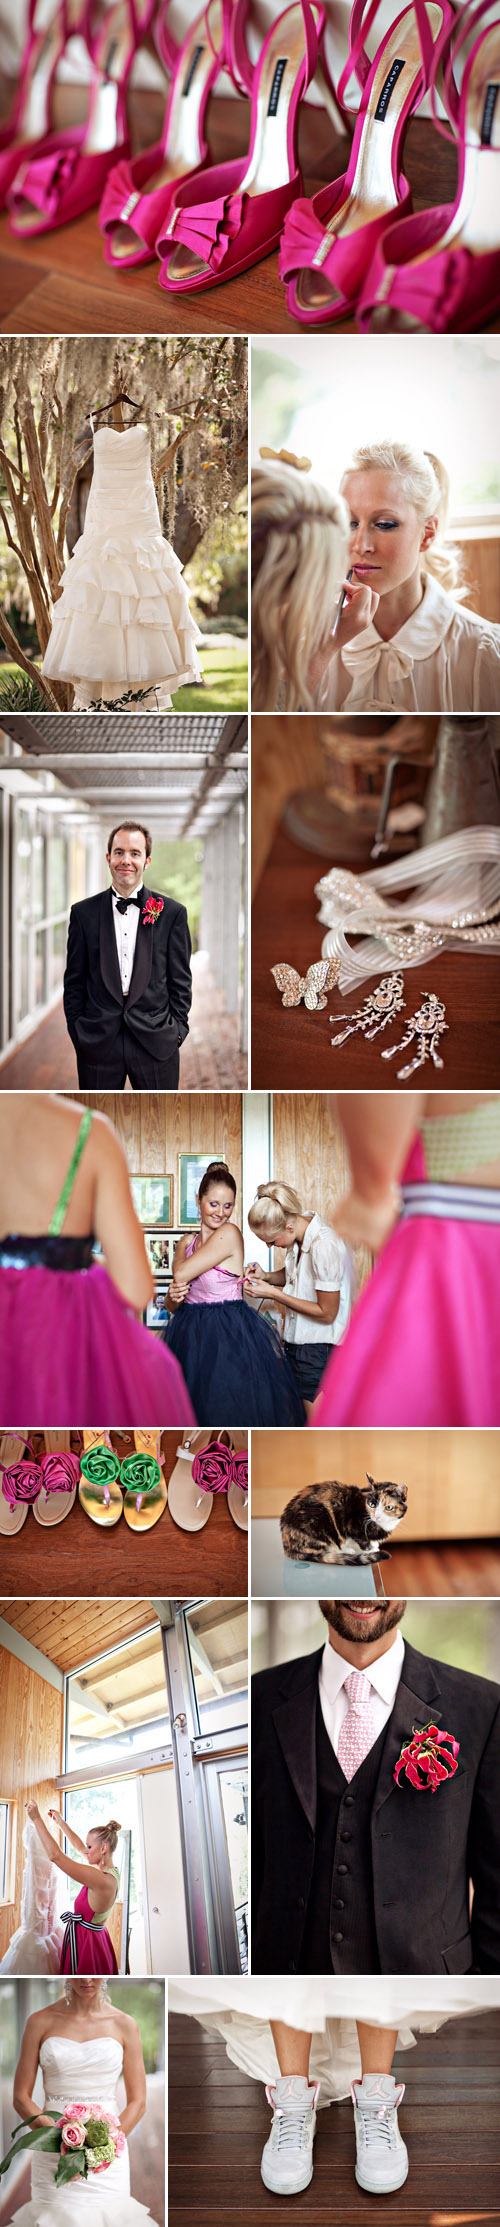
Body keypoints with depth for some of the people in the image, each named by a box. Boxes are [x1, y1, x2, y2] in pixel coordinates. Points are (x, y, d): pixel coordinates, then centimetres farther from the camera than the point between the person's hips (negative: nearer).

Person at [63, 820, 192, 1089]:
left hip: (156, 1042, -1)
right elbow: (74, 982, 8)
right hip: (97, 1043, 1)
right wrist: (77, 1033, 2)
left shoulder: (172, 912, 4)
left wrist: (177, 1031, -1)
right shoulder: (84, 912, 6)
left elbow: (180, 981, 5)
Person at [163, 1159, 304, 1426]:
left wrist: (181, 1251, 3)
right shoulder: (187, 1242, 10)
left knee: (229, 1410, -1)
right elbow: (172, 1306, 13)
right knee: (194, 1411, 11)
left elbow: (181, 1274, -16)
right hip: (191, 1338, 6)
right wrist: (173, 1297, -8)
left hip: (229, 1337, -6)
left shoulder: (230, 1234, -11)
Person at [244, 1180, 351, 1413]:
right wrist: (265, 1276, 0)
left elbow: (326, 1313, -22)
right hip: (298, 1341, 9)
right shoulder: (300, 1233, 0)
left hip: (318, 1348, -9)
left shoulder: (324, 1247, -27)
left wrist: (274, 1293, -18)